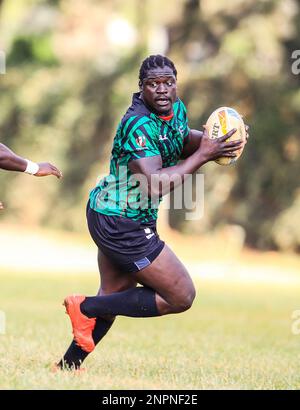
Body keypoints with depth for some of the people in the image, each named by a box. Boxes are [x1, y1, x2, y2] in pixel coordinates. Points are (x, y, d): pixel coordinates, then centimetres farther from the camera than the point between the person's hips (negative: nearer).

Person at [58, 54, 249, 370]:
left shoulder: (176, 108, 3)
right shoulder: (139, 125, -25)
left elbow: (181, 141, 26)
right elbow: (154, 187, -34)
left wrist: (206, 139, 3)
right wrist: (202, 155, -30)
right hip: (122, 224, -10)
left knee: (115, 295, 23)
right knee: (181, 297, -3)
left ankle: (68, 364, 29)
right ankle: (87, 308, -2)